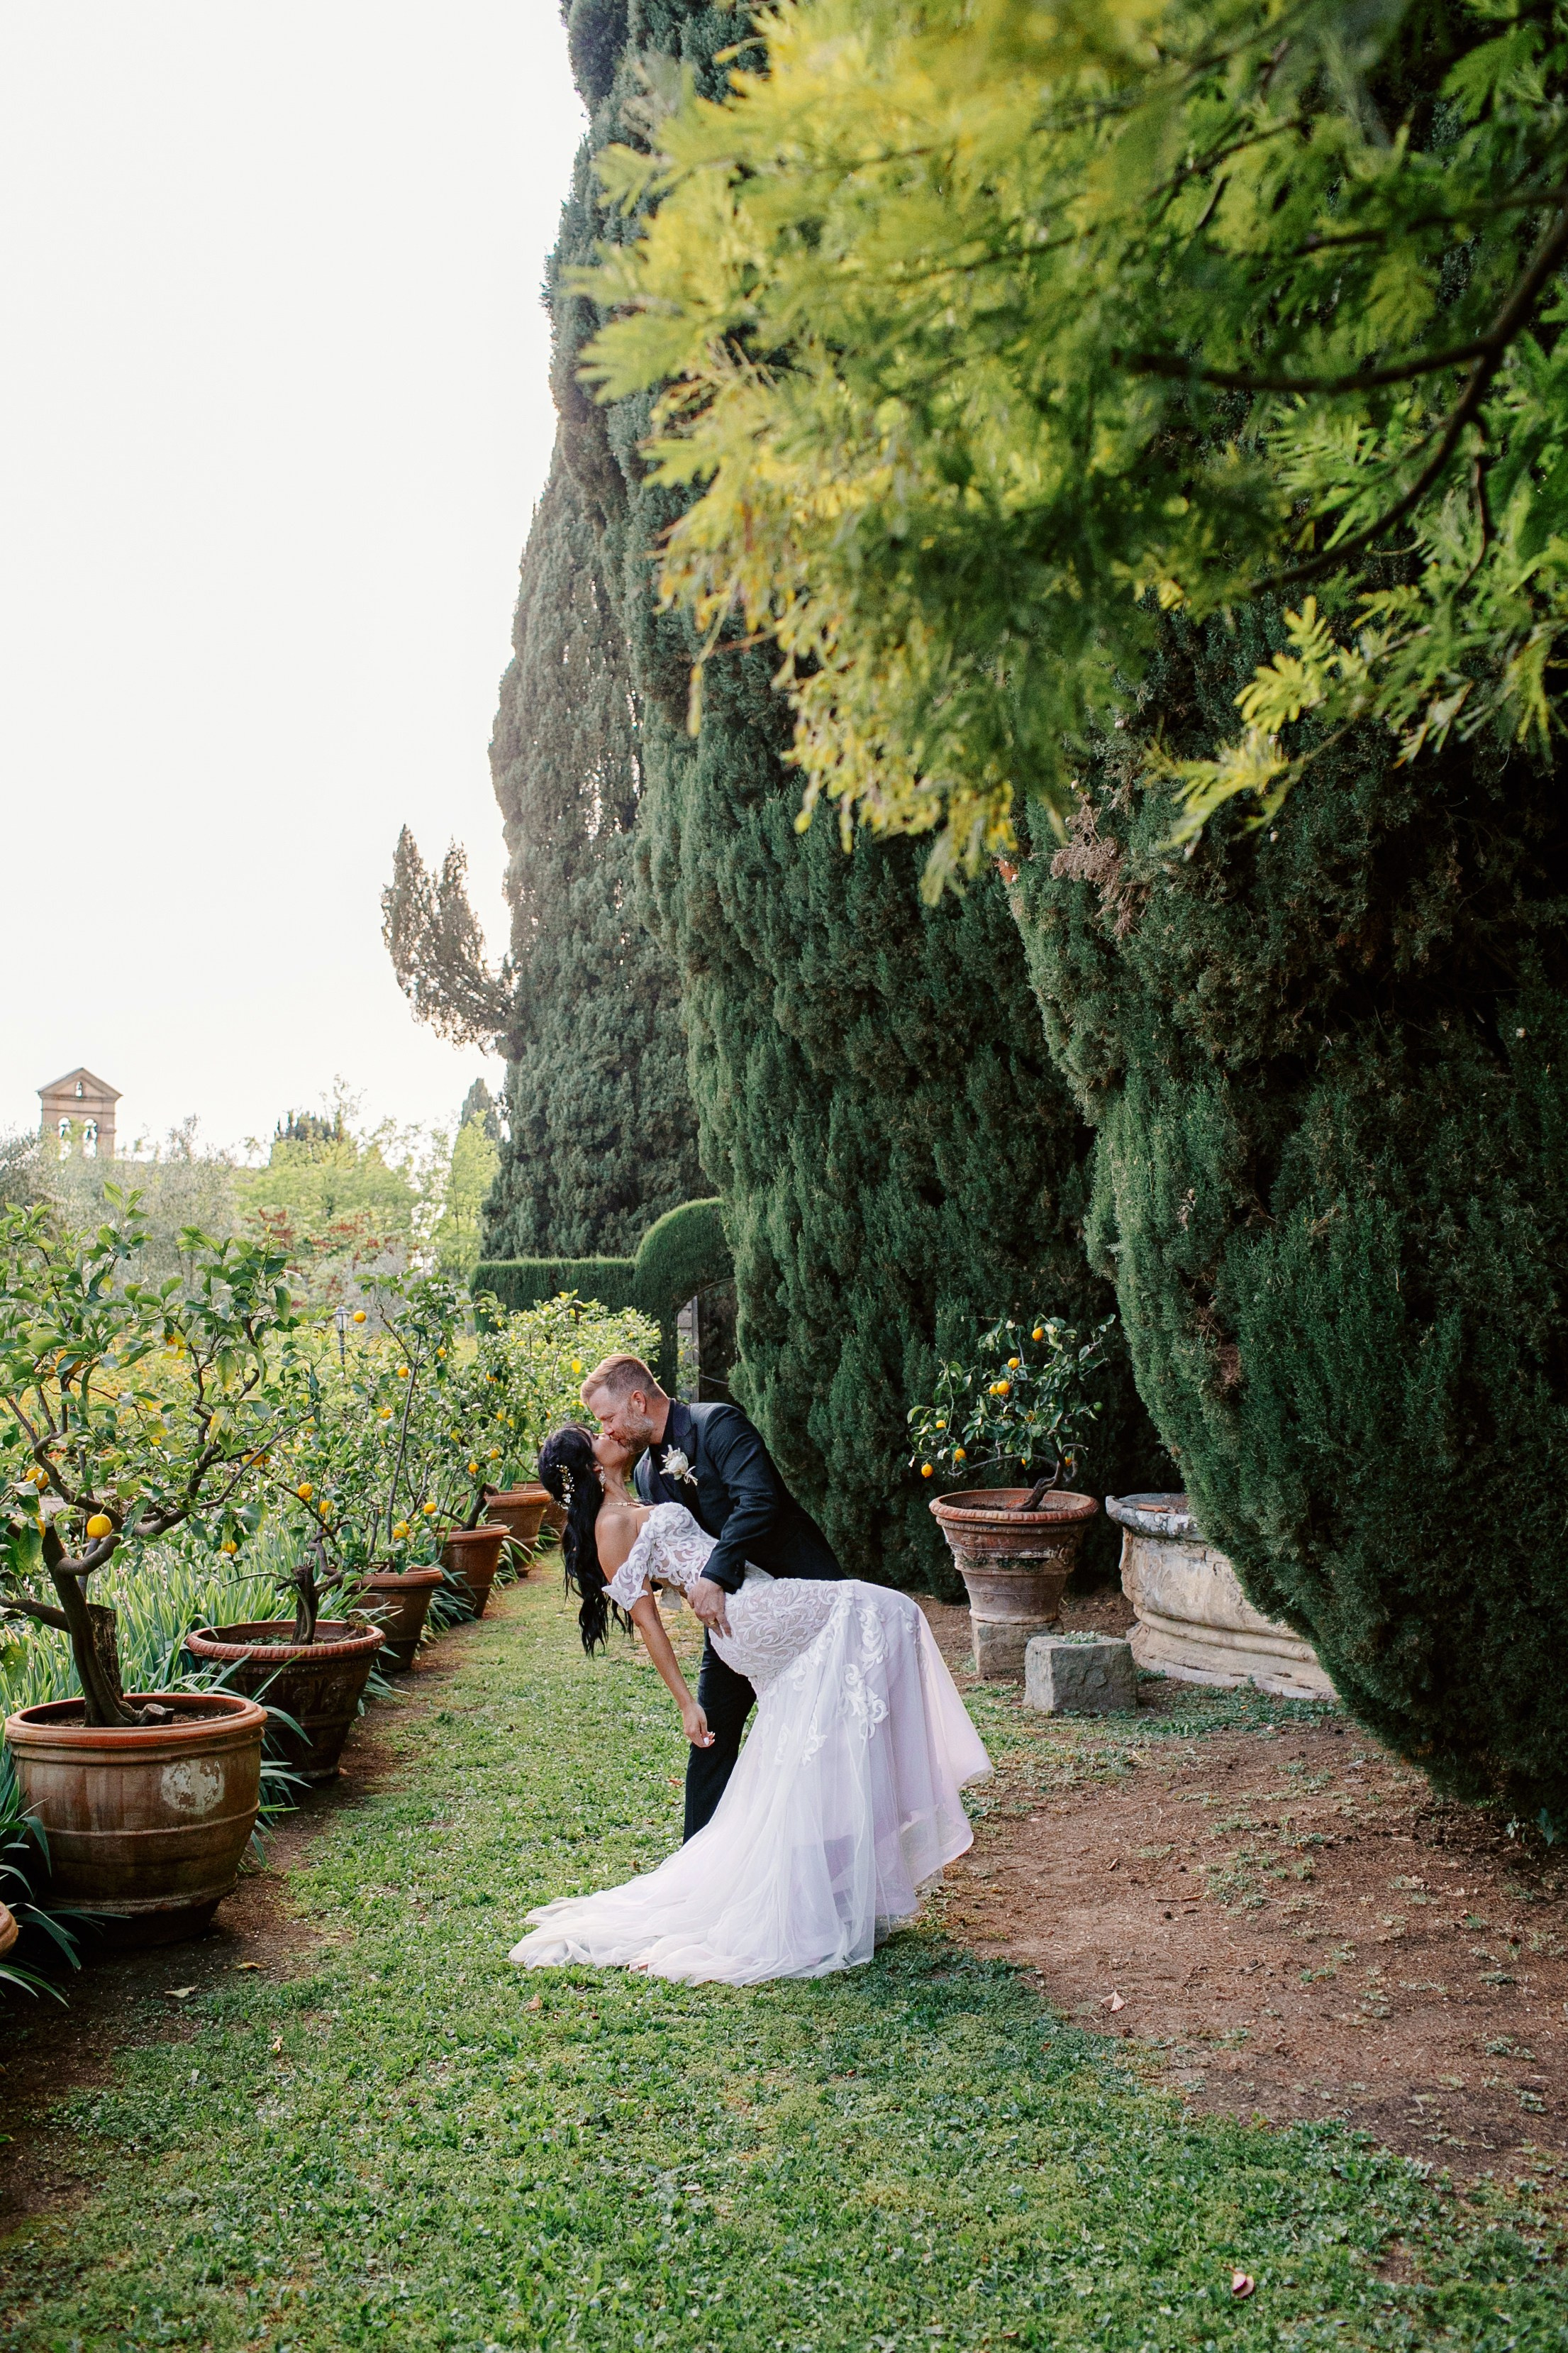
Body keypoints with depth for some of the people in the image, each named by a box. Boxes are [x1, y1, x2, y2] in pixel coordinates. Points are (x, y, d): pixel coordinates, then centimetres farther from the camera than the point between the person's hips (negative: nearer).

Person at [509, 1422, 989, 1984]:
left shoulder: (636, 1511, 23)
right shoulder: (613, 1526, -4)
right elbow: (646, 1618, -7)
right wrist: (685, 1702, -8)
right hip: (749, 1614, -9)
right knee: (879, 1611, -10)